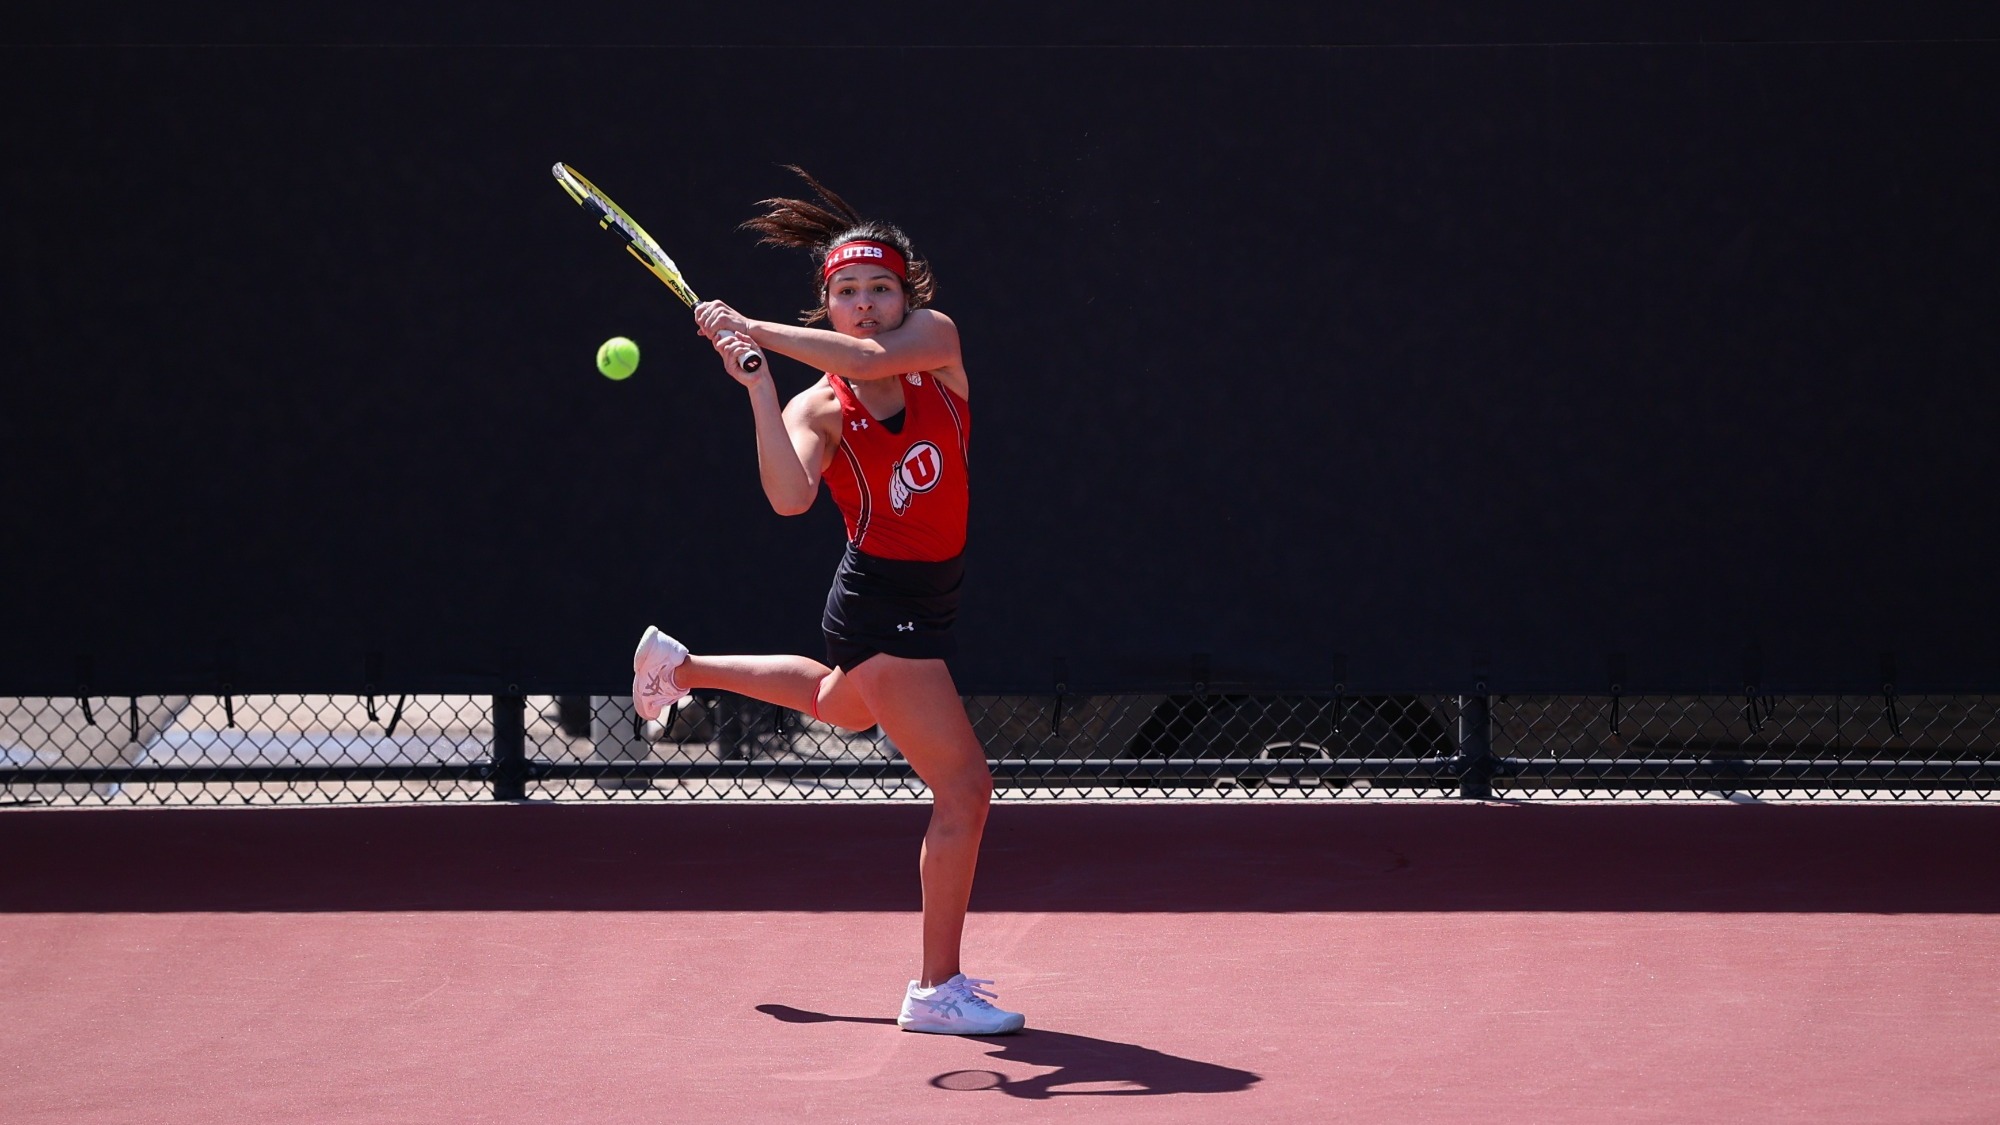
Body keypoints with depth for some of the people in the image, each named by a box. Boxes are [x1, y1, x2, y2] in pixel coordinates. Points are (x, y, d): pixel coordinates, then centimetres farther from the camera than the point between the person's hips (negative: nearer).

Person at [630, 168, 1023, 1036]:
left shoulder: (937, 340, -4)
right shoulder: (818, 408, -15)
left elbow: (873, 358, -26)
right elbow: (790, 498, -34)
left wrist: (753, 330, -27)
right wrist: (756, 385, -37)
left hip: (931, 598, 7)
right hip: (882, 601, -7)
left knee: (840, 703, 37)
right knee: (964, 785, -10)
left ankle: (682, 666, 57)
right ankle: (937, 990, -1)